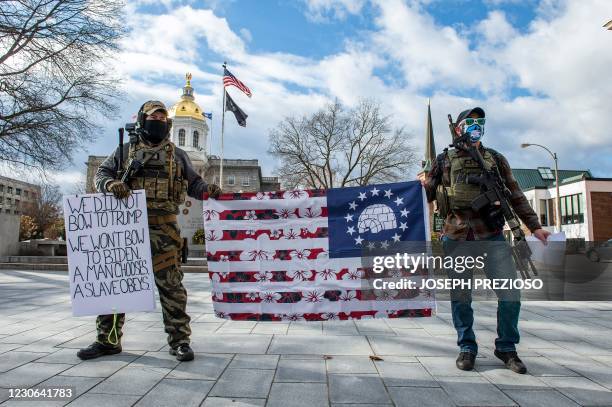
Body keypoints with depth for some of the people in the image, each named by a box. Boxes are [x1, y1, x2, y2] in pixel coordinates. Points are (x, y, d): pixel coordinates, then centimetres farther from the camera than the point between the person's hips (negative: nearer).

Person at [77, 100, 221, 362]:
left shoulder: (177, 155, 16)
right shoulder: (125, 150, 16)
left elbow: (193, 183, 14)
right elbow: (101, 173, 13)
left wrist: (209, 190, -8)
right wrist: (111, 184, -10)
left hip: (163, 226, -2)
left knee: (170, 284, -4)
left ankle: (179, 340, 5)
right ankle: (108, 339, 21)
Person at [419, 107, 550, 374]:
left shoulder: (495, 159, 14)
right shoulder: (445, 160, 8)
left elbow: (516, 195, 15)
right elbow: (426, 194, 12)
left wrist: (534, 226, 11)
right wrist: (421, 184, -11)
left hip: (492, 236, 2)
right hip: (456, 238, -1)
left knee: (510, 293, -1)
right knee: (460, 296, 5)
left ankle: (506, 348, 19)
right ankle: (467, 348, 22)